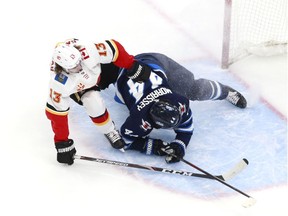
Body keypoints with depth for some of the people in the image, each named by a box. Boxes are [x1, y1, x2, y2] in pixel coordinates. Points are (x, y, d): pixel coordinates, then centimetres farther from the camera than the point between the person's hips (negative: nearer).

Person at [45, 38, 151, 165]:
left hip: (97, 68, 3)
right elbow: (56, 111, -30)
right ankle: (109, 131, 9)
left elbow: (113, 48, -28)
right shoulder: (59, 83, -41)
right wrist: (62, 143, -26)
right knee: (95, 106, -18)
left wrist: (132, 66, -20)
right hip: (77, 86, -2)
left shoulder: (88, 52, -44)